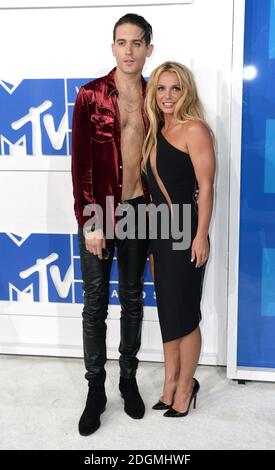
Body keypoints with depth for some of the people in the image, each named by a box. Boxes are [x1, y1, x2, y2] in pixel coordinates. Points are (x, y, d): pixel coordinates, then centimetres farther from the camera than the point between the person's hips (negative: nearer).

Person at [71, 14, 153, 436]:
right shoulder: (90, 95, -6)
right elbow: (80, 162, -9)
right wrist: (88, 222, -13)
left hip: (138, 209, 3)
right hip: (100, 210, -2)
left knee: (132, 300, 13)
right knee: (95, 304, 5)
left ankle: (129, 380, 29)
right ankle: (95, 390, 20)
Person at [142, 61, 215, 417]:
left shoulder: (194, 129, -10)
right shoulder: (157, 132, 13)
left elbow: (206, 187, -14)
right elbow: (156, 185, 13)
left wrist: (201, 236, -18)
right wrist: (153, 232, 11)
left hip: (184, 234, -7)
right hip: (159, 232, 7)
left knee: (184, 314, 5)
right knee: (167, 311, 15)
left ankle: (185, 386, 24)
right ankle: (171, 382, 30)